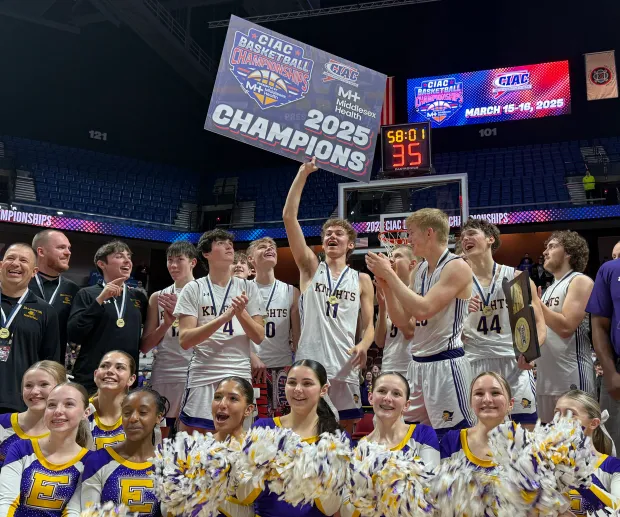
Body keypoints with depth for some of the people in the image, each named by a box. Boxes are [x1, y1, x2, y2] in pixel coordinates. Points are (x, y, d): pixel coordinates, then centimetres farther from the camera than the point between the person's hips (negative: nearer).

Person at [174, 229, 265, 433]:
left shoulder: (248, 288, 6)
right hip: (203, 377, -2)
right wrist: (225, 316, -20)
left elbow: (259, 337, 3)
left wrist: (240, 313, -15)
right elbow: (185, 340, -9)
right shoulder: (193, 289, 0)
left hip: (239, 377, 2)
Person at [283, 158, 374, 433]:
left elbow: (369, 325, 10)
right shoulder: (310, 268, 7)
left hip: (343, 366, 1)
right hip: (308, 365, -1)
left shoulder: (362, 280, 11)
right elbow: (289, 216, -1)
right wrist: (303, 173, -5)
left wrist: (364, 345, -14)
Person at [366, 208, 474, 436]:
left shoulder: (457, 267, -13)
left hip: (445, 364, -9)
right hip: (418, 364, 9)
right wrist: (385, 285, -1)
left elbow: (422, 310, -25)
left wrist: (390, 274, -18)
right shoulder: (420, 270, 12)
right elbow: (401, 321, 12)